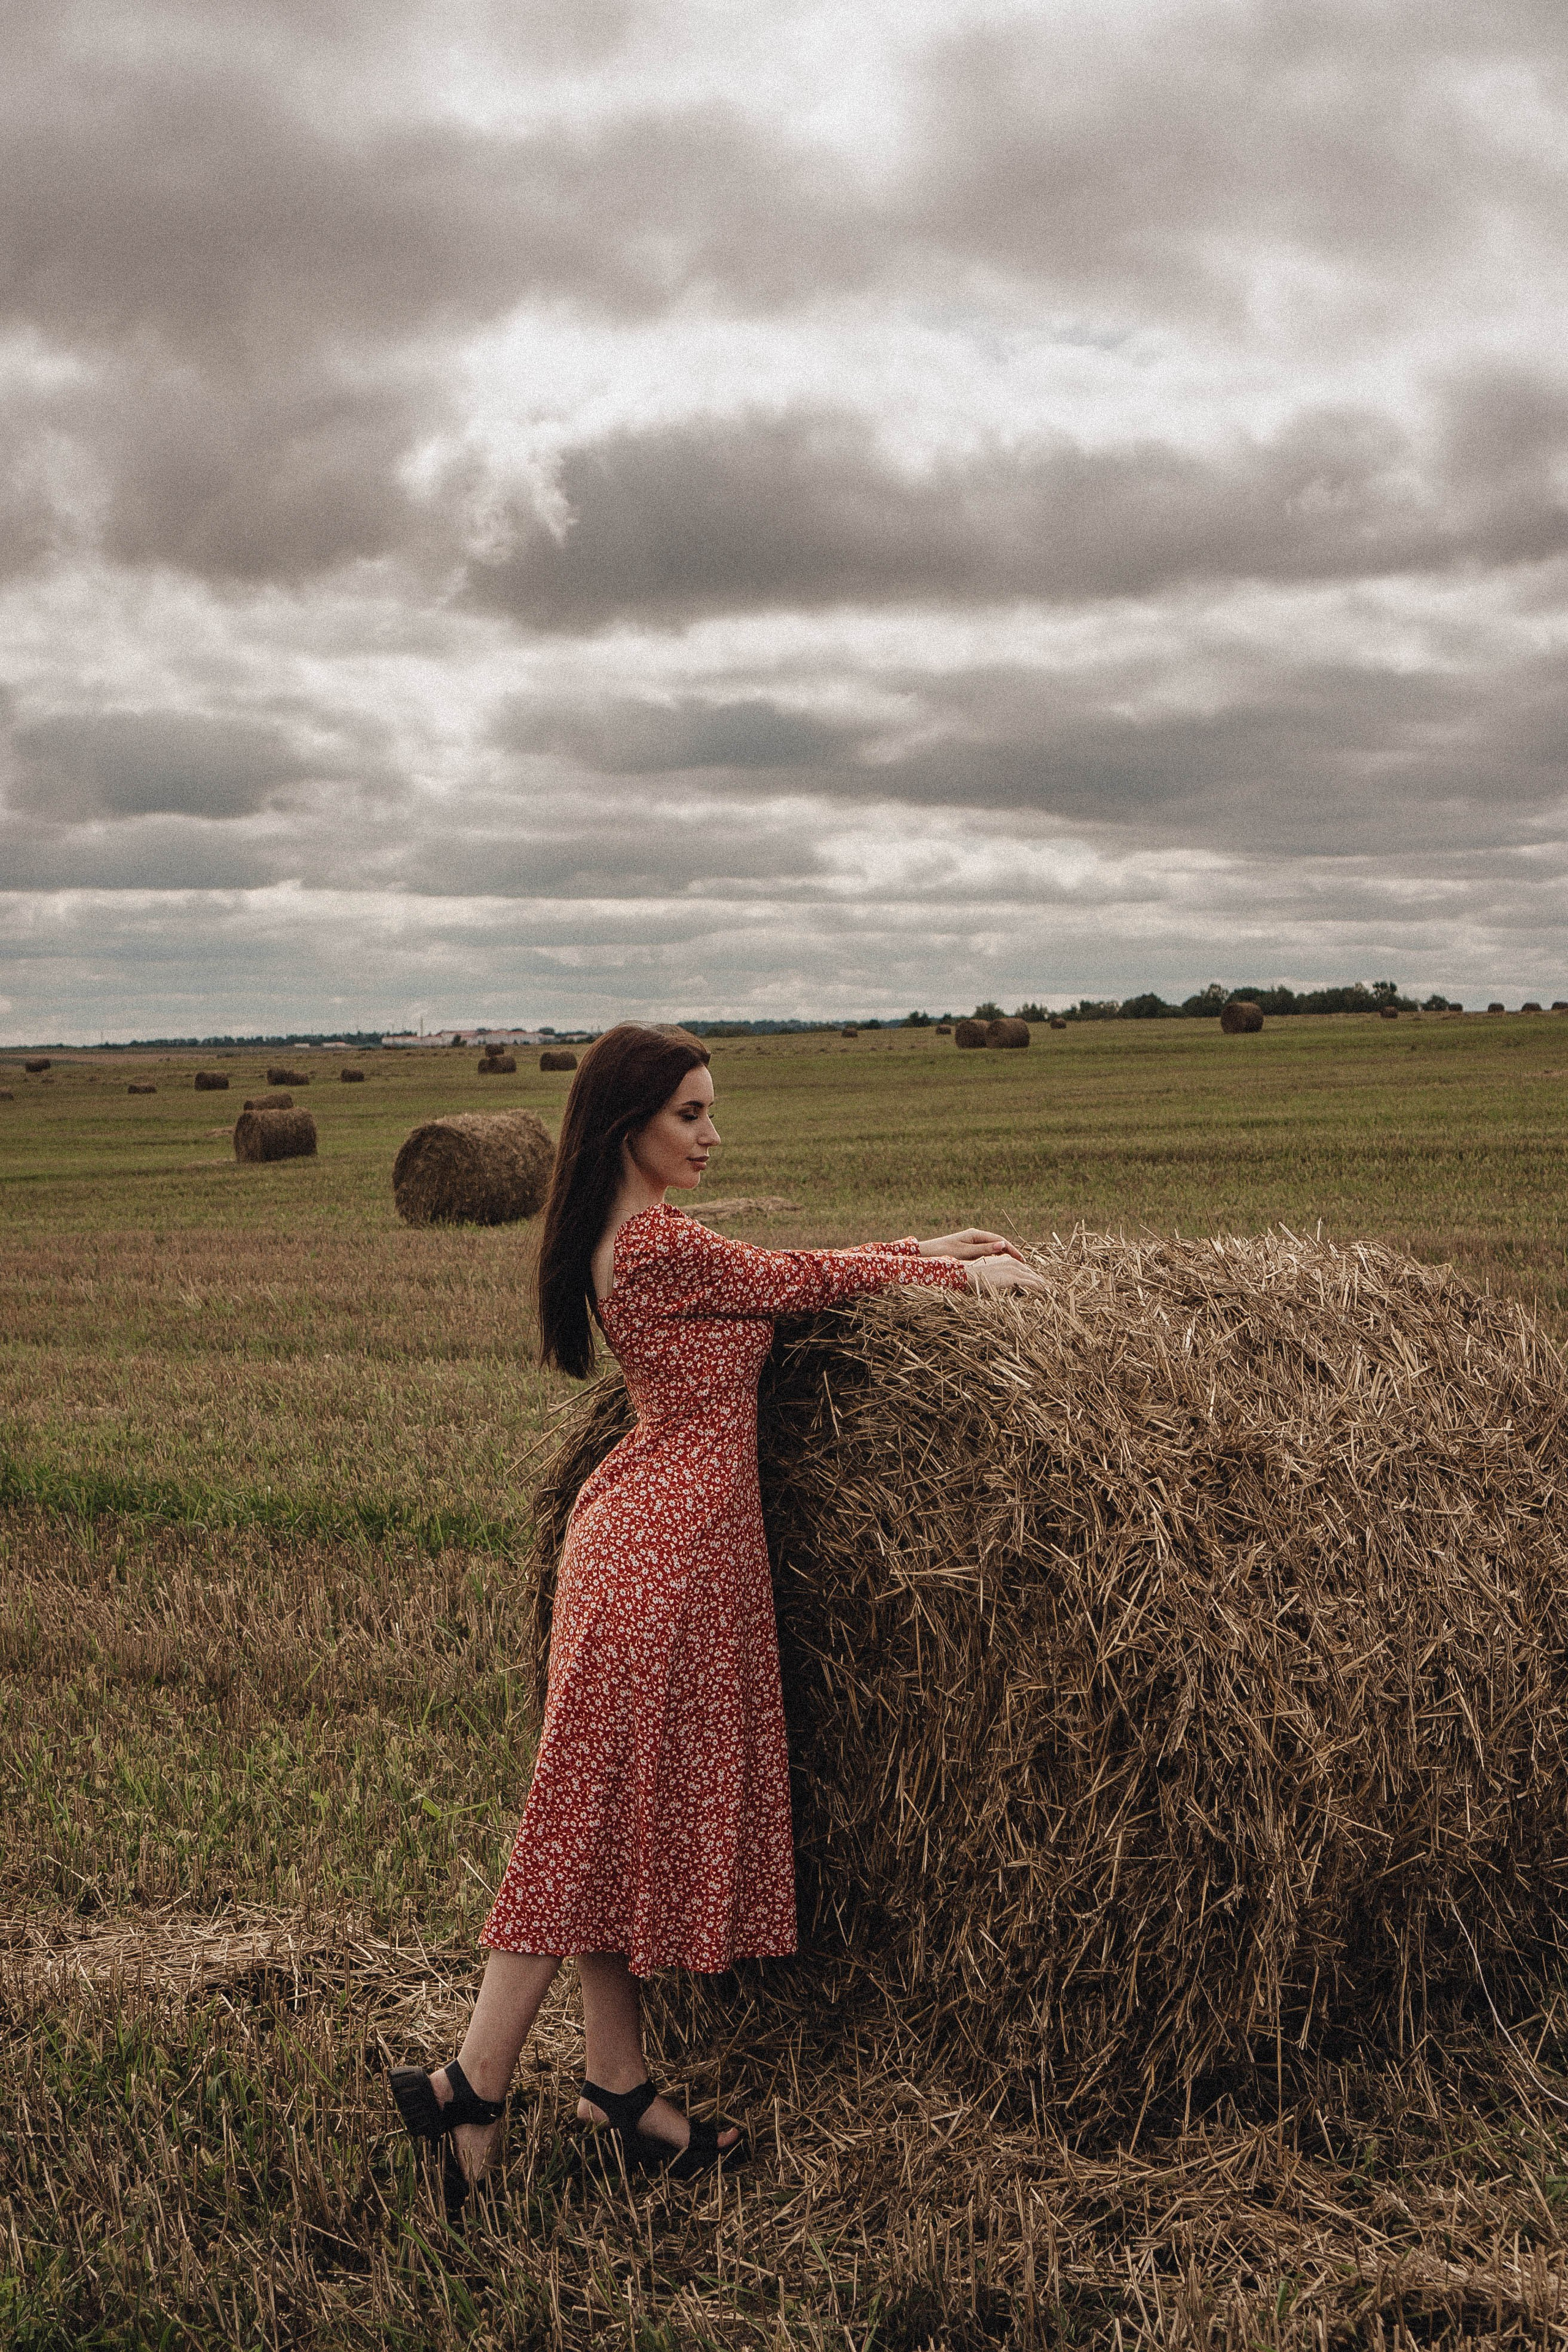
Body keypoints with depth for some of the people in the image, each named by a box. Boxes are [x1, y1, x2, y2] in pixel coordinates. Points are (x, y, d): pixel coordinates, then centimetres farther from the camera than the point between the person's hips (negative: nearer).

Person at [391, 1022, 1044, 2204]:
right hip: (670, 1541, -10)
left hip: (644, 1534, 10)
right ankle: (471, 2084, 0)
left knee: (630, 1815, 12)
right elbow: (805, 1281, -5)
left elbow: (782, 1270, 20)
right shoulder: (664, 1243, -16)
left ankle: (618, 2083, 20)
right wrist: (964, 1277, 9)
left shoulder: (617, 1242, 13)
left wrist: (932, 1243, 19)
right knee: (605, 1812, -4)